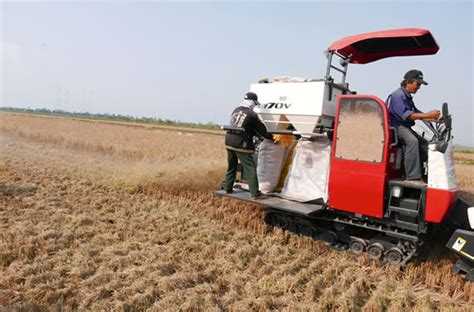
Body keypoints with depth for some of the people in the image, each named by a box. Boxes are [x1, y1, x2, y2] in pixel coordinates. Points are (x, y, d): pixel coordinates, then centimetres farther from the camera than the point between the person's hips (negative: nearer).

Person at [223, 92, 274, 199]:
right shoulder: (252, 114, -10)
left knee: (231, 167, 20)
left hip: (229, 142, 7)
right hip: (241, 144, -7)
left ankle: (227, 188, 28)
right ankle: (254, 193, -2)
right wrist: (272, 138, 12)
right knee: (250, 169, -2)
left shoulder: (236, 110, 11)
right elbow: (262, 130, -3)